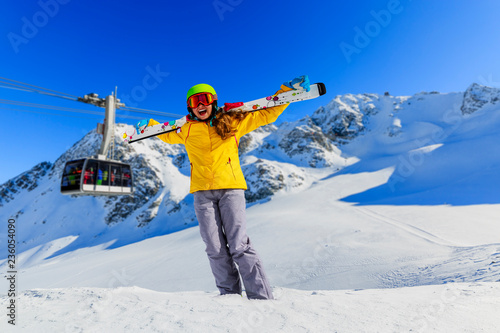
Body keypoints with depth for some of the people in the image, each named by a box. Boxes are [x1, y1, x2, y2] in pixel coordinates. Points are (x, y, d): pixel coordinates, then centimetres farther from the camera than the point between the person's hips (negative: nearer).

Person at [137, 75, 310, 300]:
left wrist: (288, 89, 9)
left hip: (230, 188, -2)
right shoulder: (187, 130, 14)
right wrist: (149, 125, 32)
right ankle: (229, 294, 12)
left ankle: (262, 297, 0)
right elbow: (168, 136, 36)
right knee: (215, 250, -1)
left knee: (239, 245, -9)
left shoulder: (233, 121, 8)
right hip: (202, 192, 3)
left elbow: (267, 114, 13)